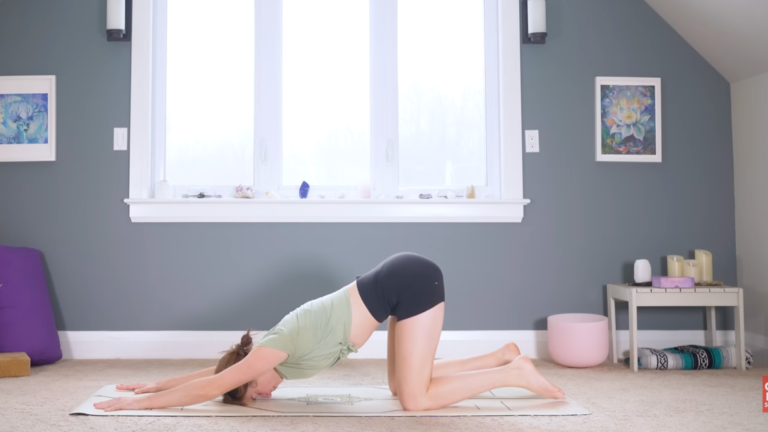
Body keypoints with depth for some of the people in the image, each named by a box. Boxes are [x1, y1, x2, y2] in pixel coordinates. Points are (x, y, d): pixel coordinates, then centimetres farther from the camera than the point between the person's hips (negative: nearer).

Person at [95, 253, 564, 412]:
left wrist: (136, 403, -1)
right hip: (405, 281, 9)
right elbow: (216, 371, 25)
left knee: (416, 399, -6)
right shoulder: (277, 351, 12)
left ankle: (518, 373, 2)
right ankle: (505, 355, 18)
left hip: (410, 281, -9)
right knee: (402, 385, 15)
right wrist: (155, 384, 28)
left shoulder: (276, 349, -10)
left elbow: (209, 385, -9)